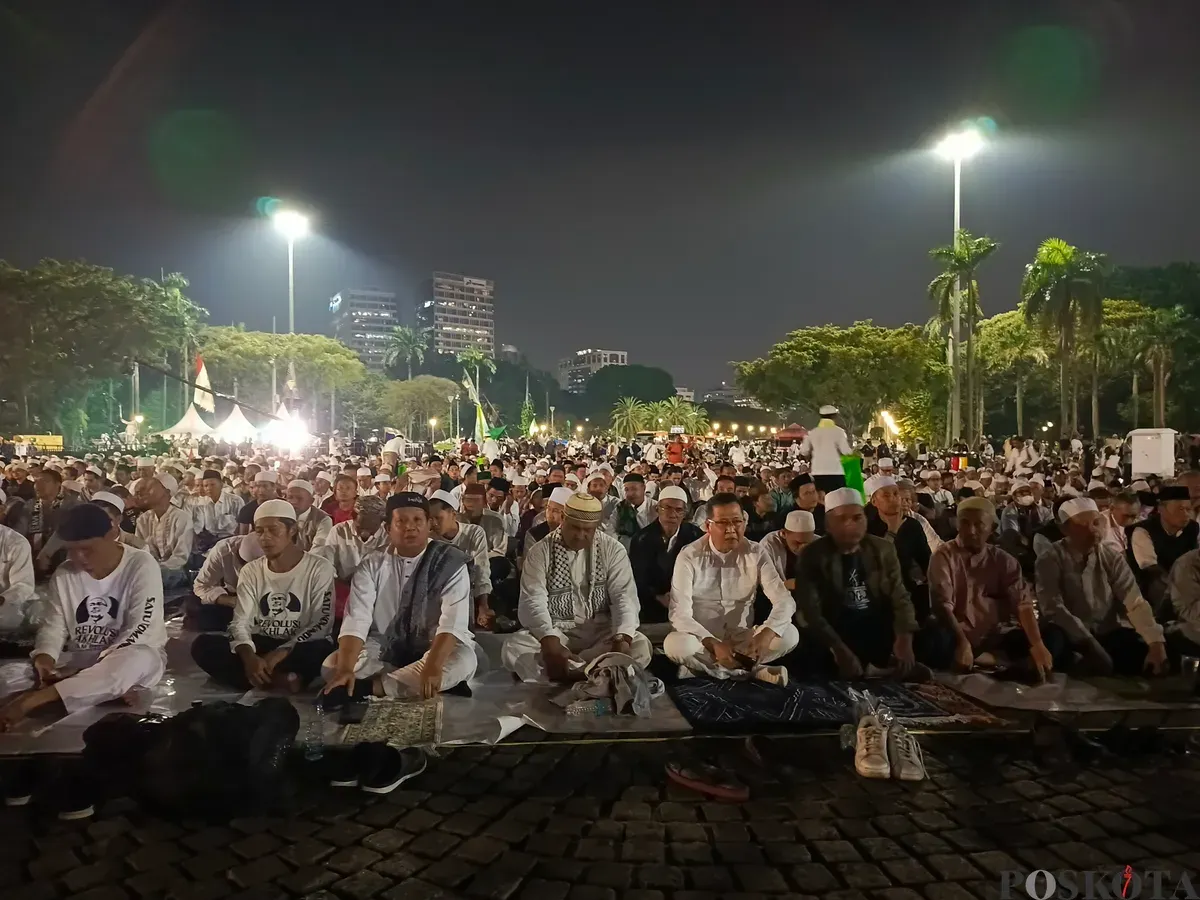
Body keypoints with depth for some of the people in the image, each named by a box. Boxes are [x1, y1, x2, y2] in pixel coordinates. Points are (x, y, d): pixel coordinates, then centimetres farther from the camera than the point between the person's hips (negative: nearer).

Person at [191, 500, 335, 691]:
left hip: (298, 650, -5)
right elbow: (240, 622, -3)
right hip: (259, 646, 5)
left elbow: (322, 623, -10)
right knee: (202, 645, -20)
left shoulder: (319, 568, -5)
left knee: (323, 651, -38)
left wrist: (281, 652, -22)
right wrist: (249, 656, -25)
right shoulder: (250, 571, 7)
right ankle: (280, 680, -26)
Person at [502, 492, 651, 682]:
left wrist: (623, 637, -29)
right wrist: (550, 641, -34)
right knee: (513, 648, -29)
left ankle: (561, 675, -24)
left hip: (602, 631, 1)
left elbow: (624, 596, -8)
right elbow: (533, 601, -15)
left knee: (640, 647, -28)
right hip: (555, 631, -1)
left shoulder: (613, 549, -1)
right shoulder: (540, 552, -4)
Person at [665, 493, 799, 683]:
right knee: (676, 644, -35)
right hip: (702, 640, -2)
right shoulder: (689, 556, -11)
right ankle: (752, 671, -18)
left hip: (742, 640, 3)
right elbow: (680, 614, -17)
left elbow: (784, 600, -10)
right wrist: (713, 645, -32)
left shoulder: (756, 553, -3)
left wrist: (766, 634, -30)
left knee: (790, 634, -22)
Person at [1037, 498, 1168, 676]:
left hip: (1108, 631, 4)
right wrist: (1090, 645, -30)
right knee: (1053, 640, -36)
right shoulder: (1051, 560, -12)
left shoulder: (1111, 557, 0)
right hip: (1070, 634, -4)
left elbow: (1135, 602, -7)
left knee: (1143, 654, -21)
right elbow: (1053, 608, -21)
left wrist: (1156, 643, -22)